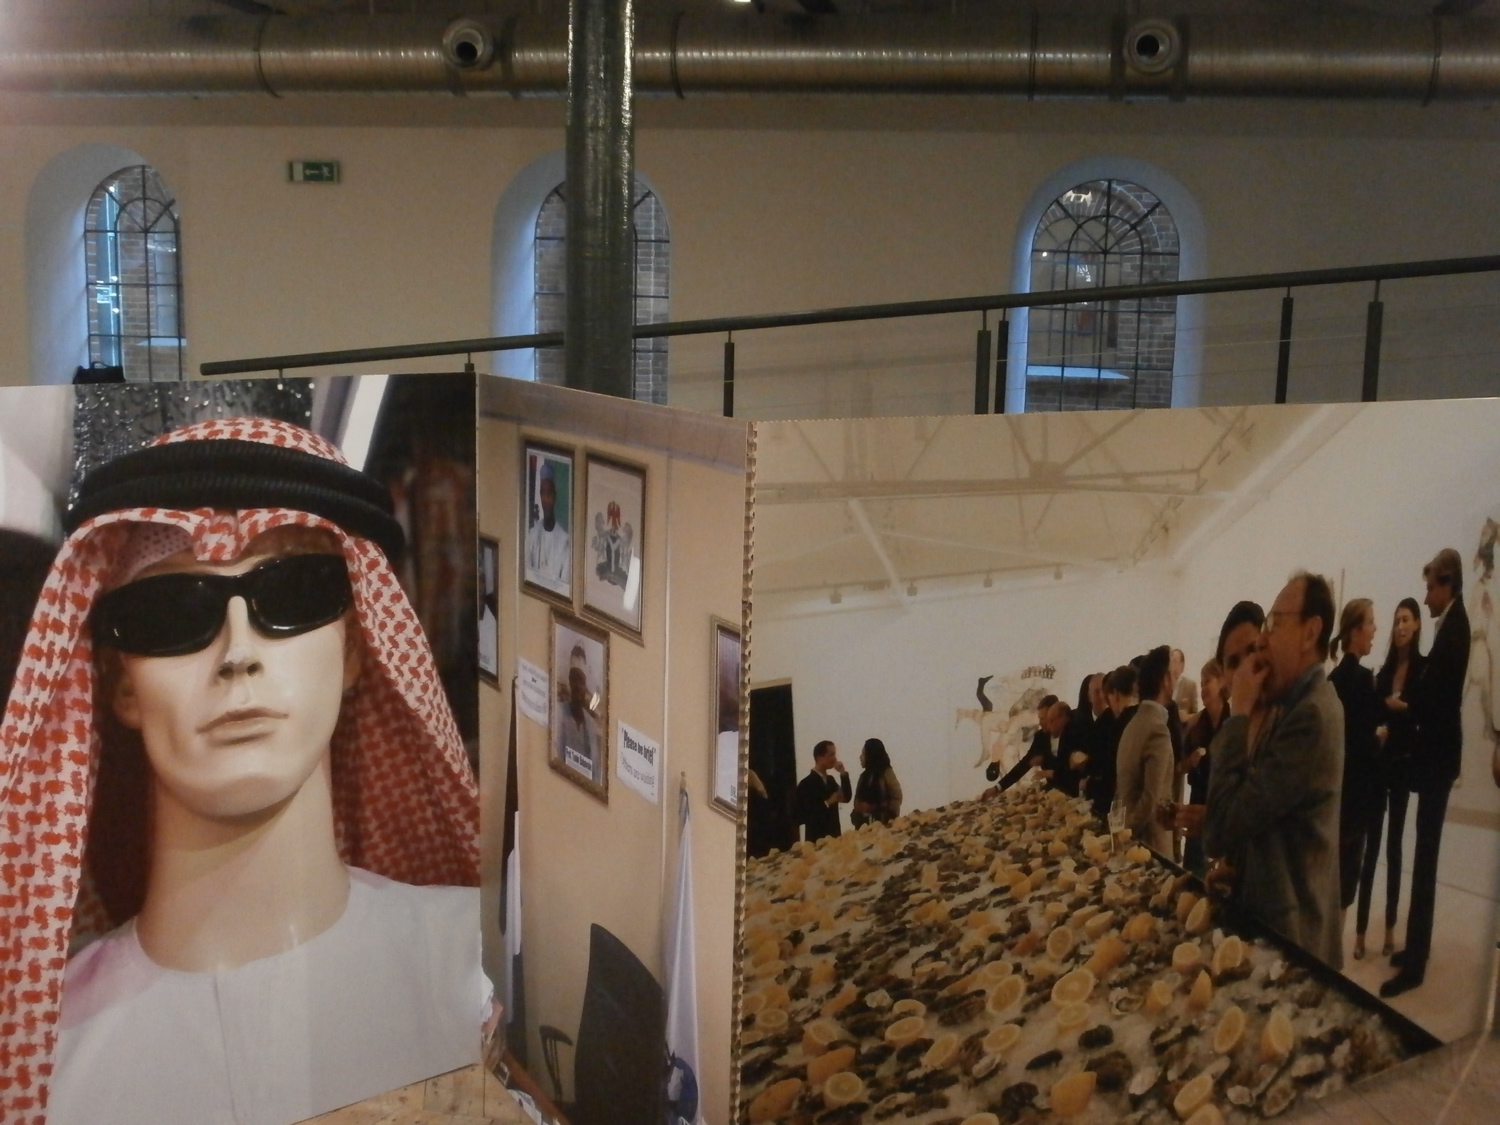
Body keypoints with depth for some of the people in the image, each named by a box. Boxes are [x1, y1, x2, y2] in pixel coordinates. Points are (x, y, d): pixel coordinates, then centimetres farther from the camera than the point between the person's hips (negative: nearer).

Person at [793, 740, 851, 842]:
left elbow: (846, 798, 6)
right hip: (816, 839, -7)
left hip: (834, 837, 7)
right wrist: (827, 803, -20)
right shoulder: (806, 784, -12)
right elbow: (800, 817, -17)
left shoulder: (830, 780, 12)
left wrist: (843, 774, -3)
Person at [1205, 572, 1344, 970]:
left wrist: (1238, 713, -19)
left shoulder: (1313, 714, -23)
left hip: (1287, 941, -9)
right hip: (1268, 918, 9)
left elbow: (1223, 826, -24)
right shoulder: (1293, 704, 8)